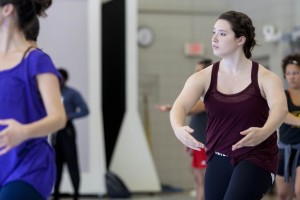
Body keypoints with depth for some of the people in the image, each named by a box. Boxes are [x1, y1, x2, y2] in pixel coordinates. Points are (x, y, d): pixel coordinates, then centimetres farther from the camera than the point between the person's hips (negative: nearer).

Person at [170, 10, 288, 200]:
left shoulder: (265, 78, -8)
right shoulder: (203, 78, -2)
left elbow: (280, 108, -27)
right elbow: (180, 105, -17)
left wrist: (263, 132, -49)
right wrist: (179, 129, -42)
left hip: (257, 158, -4)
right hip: (219, 160, 4)